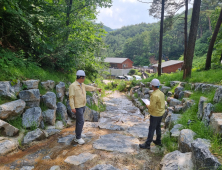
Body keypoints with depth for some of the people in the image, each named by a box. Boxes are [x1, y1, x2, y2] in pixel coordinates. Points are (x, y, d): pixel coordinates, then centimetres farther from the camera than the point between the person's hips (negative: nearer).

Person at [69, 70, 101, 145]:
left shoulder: (82, 85, 9)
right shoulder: (73, 86, -16)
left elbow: (89, 87, 27)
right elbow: (71, 97, -19)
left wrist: (97, 89, 38)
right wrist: (72, 107, -23)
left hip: (83, 106, 9)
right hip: (78, 107, -8)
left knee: (79, 121, 13)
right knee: (81, 122, -7)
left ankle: (77, 137, 23)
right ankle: (78, 138, 6)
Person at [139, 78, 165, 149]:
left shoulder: (154, 95, -25)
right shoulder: (161, 93, 3)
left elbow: (152, 107, -26)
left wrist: (148, 106, -6)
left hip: (155, 115, -9)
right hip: (160, 113, 9)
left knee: (151, 129, 0)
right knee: (158, 127, 21)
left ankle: (147, 144, 9)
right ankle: (158, 141, 35)